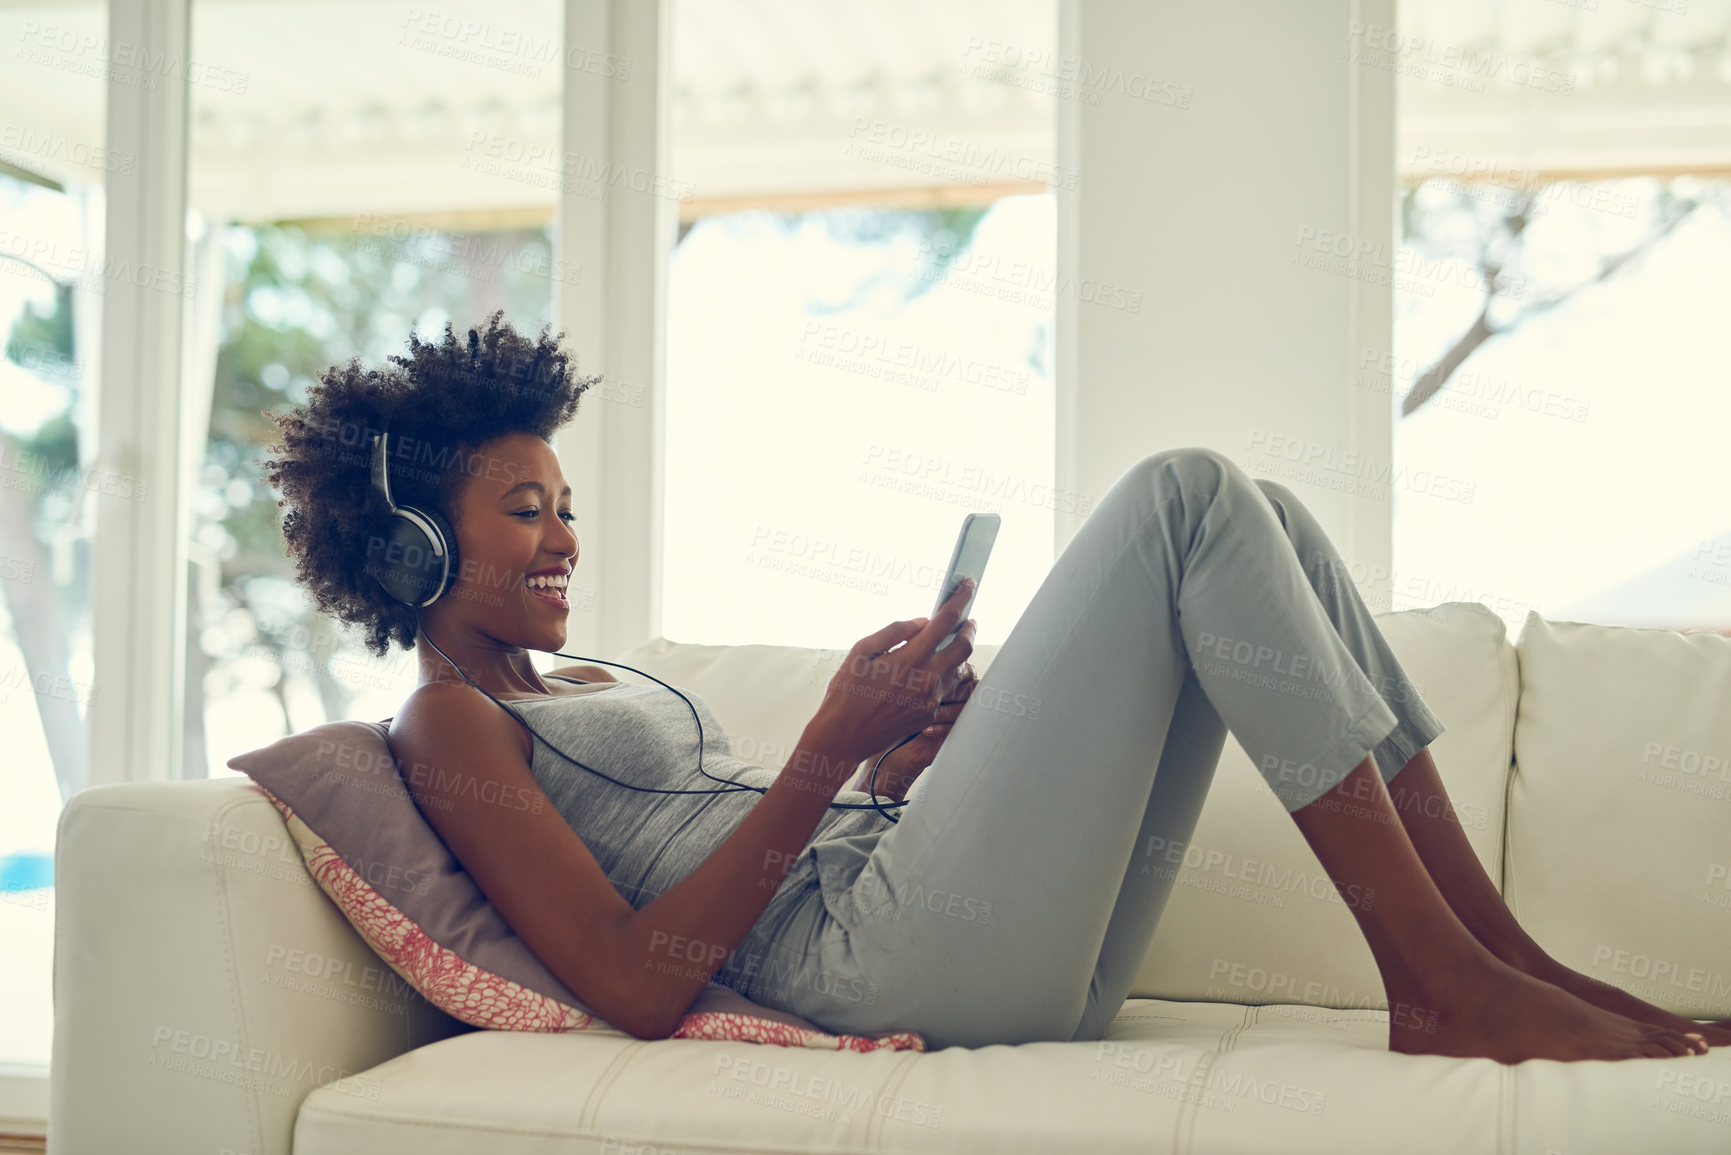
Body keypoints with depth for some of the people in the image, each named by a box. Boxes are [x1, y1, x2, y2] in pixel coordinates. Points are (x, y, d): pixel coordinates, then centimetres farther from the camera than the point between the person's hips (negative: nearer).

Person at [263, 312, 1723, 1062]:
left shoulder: (588, 687, 29)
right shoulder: (451, 727, 2)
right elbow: (637, 983, -13)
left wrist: (898, 758, 5)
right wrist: (831, 752, -13)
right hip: (891, 955, -9)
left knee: (1255, 524, 1)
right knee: (1186, 495, -14)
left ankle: (1499, 954, -2)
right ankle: (1449, 988, -14)